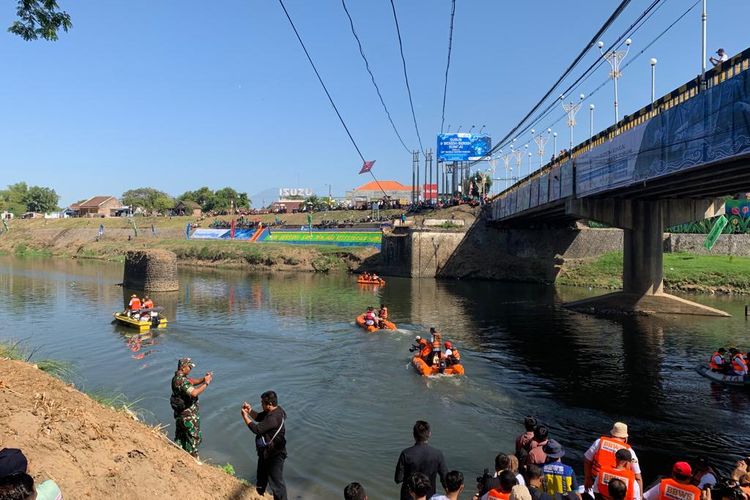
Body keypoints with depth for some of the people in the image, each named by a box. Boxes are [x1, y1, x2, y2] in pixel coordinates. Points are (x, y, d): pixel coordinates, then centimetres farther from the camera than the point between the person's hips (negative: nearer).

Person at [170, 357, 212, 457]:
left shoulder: (178, 377, 6)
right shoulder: (181, 380, -27)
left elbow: (193, 381, 11)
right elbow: (194, 393, -39)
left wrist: (204, 378, -6)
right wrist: (206, 383, -28)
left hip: (180, 413, 10)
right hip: (188, 414, -10)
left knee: (180, 435, 20)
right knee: (194, 437, 3)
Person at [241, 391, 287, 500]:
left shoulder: (274, 417, -32)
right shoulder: (274, 410, -2)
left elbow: (257, 429, -30)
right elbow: (259, 417, 11)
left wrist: (245, 417, -19)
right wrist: (250, 410, -7)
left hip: (274, 455, -11)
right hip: (266, 452, 11)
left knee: (276, 482, 0)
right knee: (262, 475, 31)